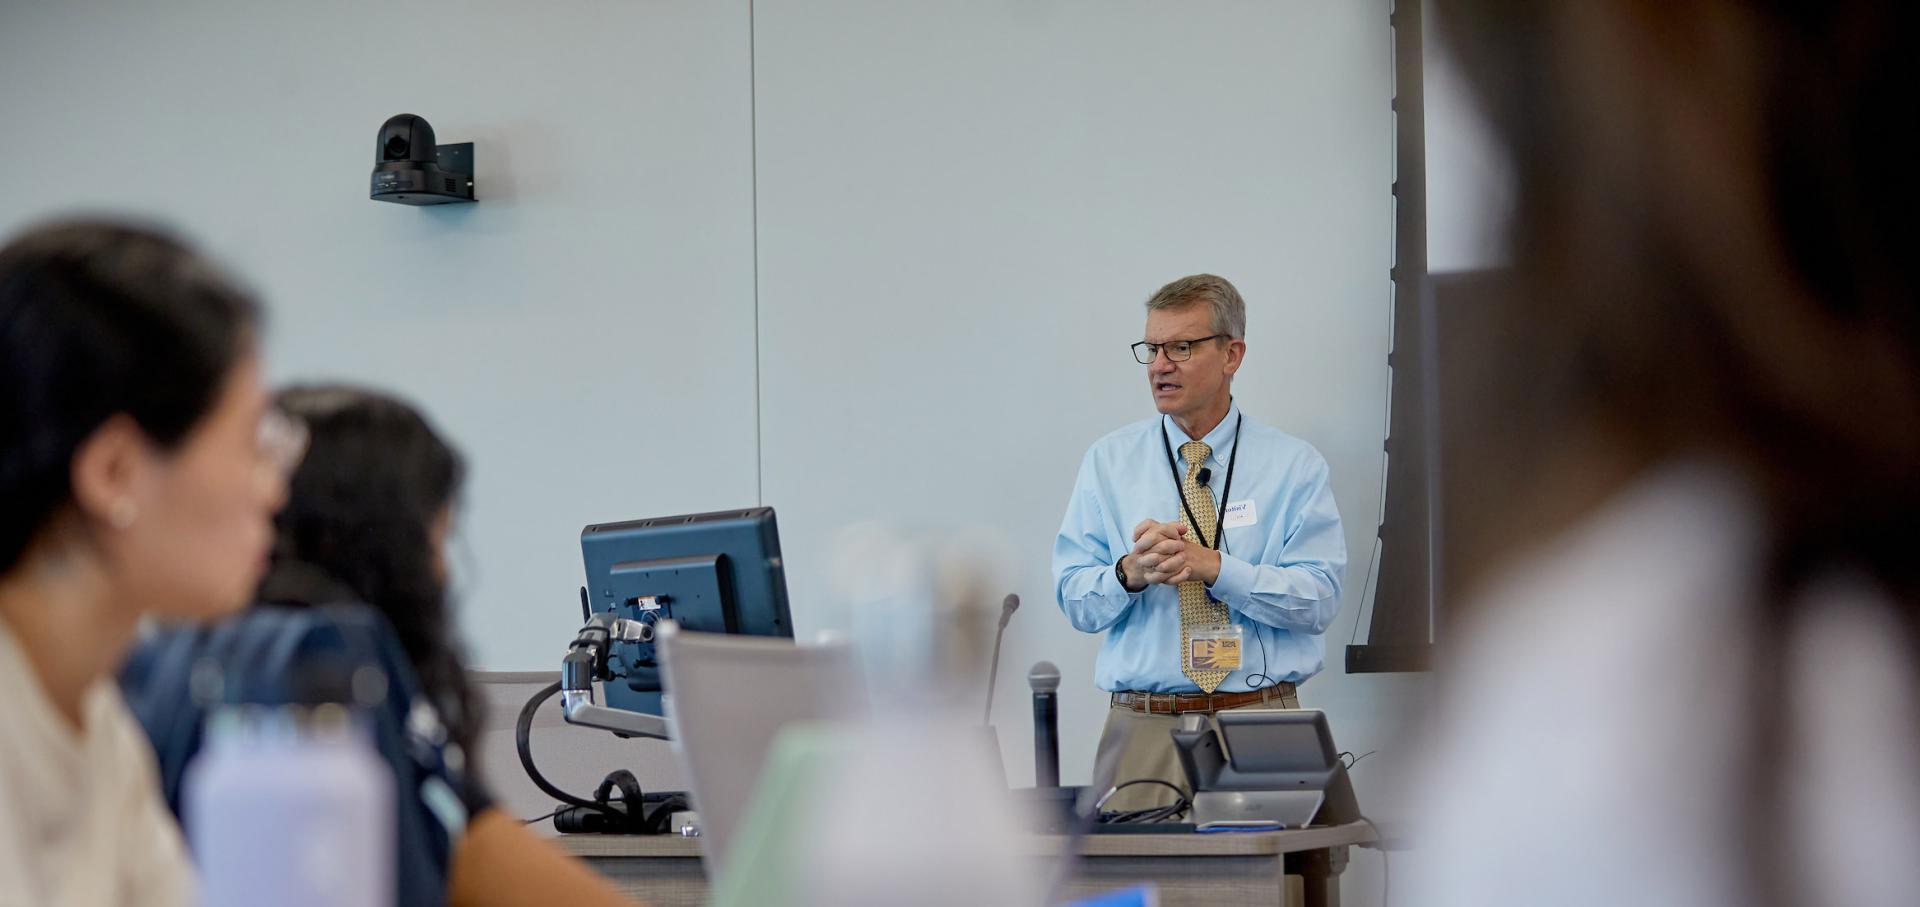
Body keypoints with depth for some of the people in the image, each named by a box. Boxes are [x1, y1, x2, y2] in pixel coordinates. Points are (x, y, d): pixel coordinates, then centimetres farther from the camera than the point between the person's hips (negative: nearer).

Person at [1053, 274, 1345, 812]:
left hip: (1263, 727, -1)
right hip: (1145, 727, 1)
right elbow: (1075, 602, 5)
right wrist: (1130, 572, -16)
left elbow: (1320, 599, -6)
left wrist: (1214, 566, -17)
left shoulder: (1293, 464, 5)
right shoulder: (1108, 463, 10)